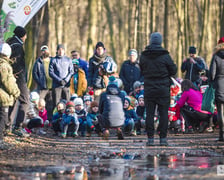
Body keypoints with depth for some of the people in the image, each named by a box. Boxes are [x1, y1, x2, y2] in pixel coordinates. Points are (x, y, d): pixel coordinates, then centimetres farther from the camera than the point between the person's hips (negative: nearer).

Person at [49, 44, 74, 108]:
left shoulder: (68, 60, 11)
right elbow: (51, 72, -1)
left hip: (66, 85, 1)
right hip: (56, 85, -1)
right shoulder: (53, 60, 6)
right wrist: (59, 80, -11)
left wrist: (66, 80, -10)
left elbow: (71, 72, 7)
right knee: (56, 103, -5)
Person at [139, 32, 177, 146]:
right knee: (163, 113, 4)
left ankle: (150, 138, 3)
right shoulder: (165, 56, -7)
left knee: (149, 114, 5)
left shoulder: (144, 56, -1)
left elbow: (141, 71, 9)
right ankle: (163, 138, 2)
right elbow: (173, 70, 0)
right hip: (163, 89, -1)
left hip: (149, 88, 1)